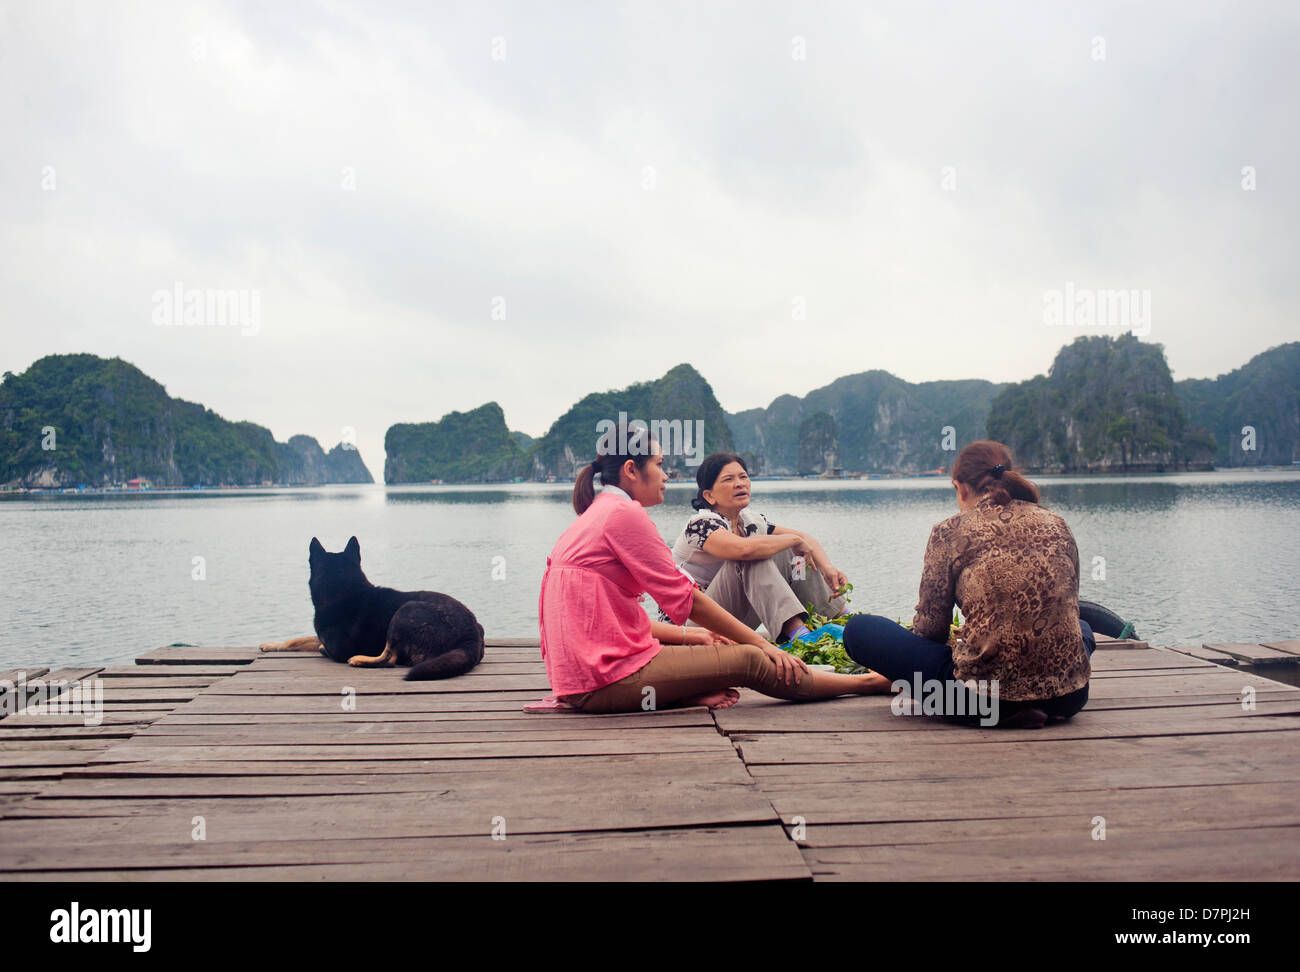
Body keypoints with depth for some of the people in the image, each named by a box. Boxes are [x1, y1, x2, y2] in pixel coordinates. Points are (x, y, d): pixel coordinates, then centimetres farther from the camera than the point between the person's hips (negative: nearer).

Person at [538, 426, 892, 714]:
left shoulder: (591, 517, 19)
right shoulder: (624, 513, -11)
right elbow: (687, 598, -11)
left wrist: (687, 635, 15)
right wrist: (764, 644, -3)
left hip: (580, 675, 10)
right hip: (605, 680, -10)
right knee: (748, 661, -6)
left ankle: (688, 695, 2)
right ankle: (867, 683, 6)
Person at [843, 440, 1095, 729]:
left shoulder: (950, 531, -2)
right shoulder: (1057, 525, 10)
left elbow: (931, 627, 2)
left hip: (981, 700, -5)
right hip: (1067, 699, 5)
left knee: (859, 629, 10)